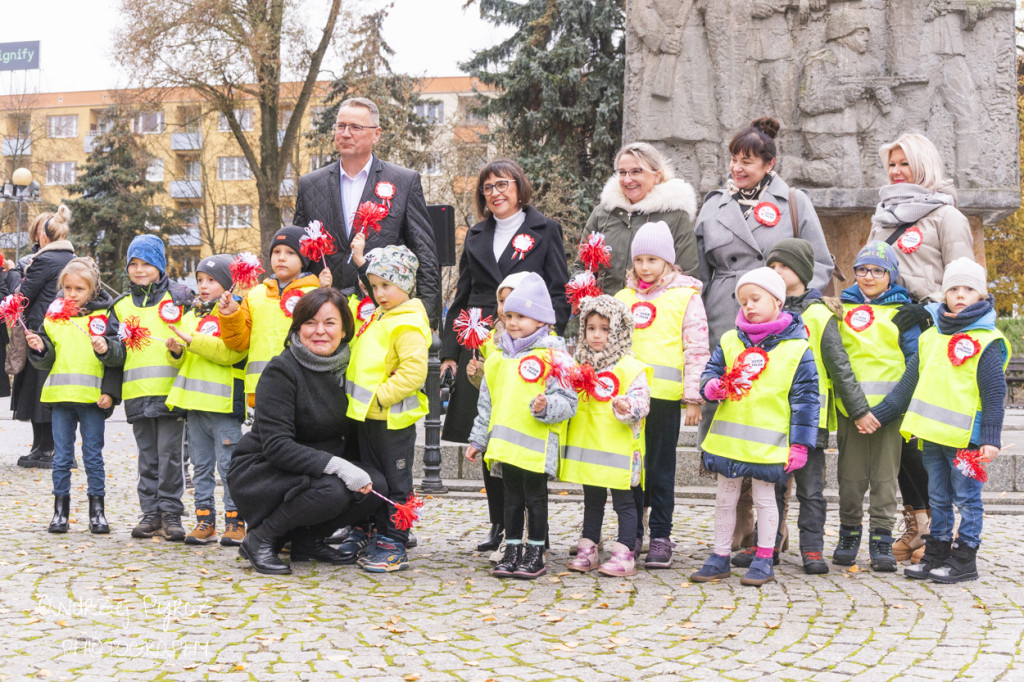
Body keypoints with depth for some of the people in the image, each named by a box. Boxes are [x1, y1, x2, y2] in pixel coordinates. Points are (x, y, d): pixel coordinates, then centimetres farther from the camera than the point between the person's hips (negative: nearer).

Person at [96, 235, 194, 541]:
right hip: (137, 393, 4)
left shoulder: (179, 296, 3)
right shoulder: (122, 305, 15)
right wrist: (107, 348, -7)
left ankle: (171, 511, 2)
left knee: (169, 452, -5)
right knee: (147, 456, 9)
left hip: (171, 390, -4)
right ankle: (151, 512, 14)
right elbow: (119, 351, 14)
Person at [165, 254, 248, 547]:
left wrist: (193, 340, -20)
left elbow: (230, 351, -19)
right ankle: (205, 519, 17)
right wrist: (176, 351, -3)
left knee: (228, 465, -4)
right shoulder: (191, 315, 18)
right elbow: (182, 361, 20)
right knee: (201, 465, 11)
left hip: (223, 401, -7)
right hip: (194, 401, 7)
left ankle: (235, 521, 3)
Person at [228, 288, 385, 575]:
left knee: (375, 486, -16)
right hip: (259, 473, -7)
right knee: (332, 491, -32)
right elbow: (276, 446, -26)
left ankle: (306, 540, 5)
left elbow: (347, 432, 14)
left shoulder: (345, 367, 2)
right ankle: (259, 540, -10)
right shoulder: (281, 371, -18)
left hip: (315, 472, 7)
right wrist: (335, 465, -34)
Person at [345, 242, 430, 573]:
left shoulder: (409, 325, -17)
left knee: (395, 483, -1)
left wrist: (380, 396, -22)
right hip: (368, 415, 9)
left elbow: (414, 372, -24)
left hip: (393, 419, -9)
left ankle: (394, 548, 5)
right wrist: (362, 262, 27)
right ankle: (374, 536, 27)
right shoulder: (381, 315, 12)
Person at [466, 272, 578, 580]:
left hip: (538, 443, -6)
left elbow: (567, 401, -10)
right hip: (505, 443, 6)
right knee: (512, 498, 13)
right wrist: (478, 439, 19)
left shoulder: (553, 355, -7)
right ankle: (512, 550, 22)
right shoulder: (499, 357, 13)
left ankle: (535, 553, 14)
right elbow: (487, 402, 20)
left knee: (535, 498, 4)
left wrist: (545, 407, -30)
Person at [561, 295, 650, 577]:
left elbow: (641, 402, -15)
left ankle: (624, 555, 7)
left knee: (623, 501, 1)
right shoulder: (580, 365, 11)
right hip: (586, 446, 7)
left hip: (618, 449, -6)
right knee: (592, 501, 17)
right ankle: (587, 550, 25)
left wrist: (628, 408, -35)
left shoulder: (631, 368, -10)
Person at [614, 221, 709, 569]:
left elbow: (697, 350, -1)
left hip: (664, 396, -4)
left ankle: (660, 537, 11)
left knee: (661, 469, 3)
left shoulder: (686, 297, 2)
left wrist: (692, 397, -6)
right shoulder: (622, 298, 14)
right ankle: (631, 534, 17)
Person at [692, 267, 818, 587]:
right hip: (728, 438, 4)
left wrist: (799, 444, -7)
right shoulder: (730, 341, 6)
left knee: (764, 498, 8)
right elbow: (711, 370, 15)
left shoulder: (797, 349, -5)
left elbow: (805, 400, -4)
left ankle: (764, 560, 20)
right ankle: (720, 557, 23)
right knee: (725, 498, 12)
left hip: (768, 445, -4)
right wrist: (711, 386, -11)